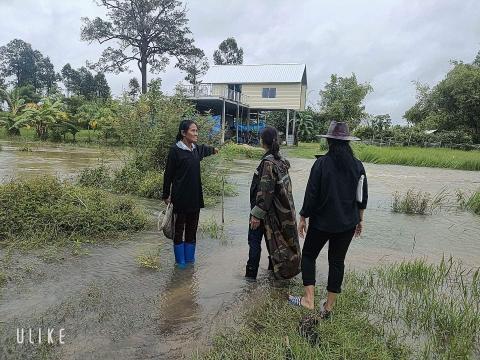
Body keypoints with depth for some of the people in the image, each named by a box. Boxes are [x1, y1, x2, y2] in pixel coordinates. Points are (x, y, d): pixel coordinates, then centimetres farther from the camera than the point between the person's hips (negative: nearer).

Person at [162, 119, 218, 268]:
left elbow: (204, 149, 31)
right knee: (179, 229, 7)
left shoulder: (196, 149, 6)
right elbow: (168, 174, -7)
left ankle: (190, 260, 25)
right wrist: (166, 195, -5)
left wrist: (213, 149, 52)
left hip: (195, 197, 6)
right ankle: (180, 262, 19)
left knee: (192, 229, 13)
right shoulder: (175, 150, -12)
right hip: (181, 198, -6)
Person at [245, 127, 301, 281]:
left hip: (267, 208, -8)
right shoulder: (280, 160, 2)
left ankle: (251, 273, 15)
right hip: (279, 208, 8)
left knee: (255, 239, 6)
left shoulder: (268, 162, -23)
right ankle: (274, 266, 36)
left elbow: (265, 191, -25)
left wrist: (256, 214, -21)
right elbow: (282, 186, 9)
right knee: (274, 236, 21)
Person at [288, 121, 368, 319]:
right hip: (347, 223, 4)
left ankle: (309, 299, 9)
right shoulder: (357, 165, 0)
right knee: (337, 261, 14)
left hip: (322, 222, -4)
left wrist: (303, 218, -3)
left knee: (308, 255, 15)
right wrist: (359, 220, 18)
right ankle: (328, 306, 25)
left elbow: (311, 193, -13)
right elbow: (362, 197, 7)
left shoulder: (322, 163, -15)